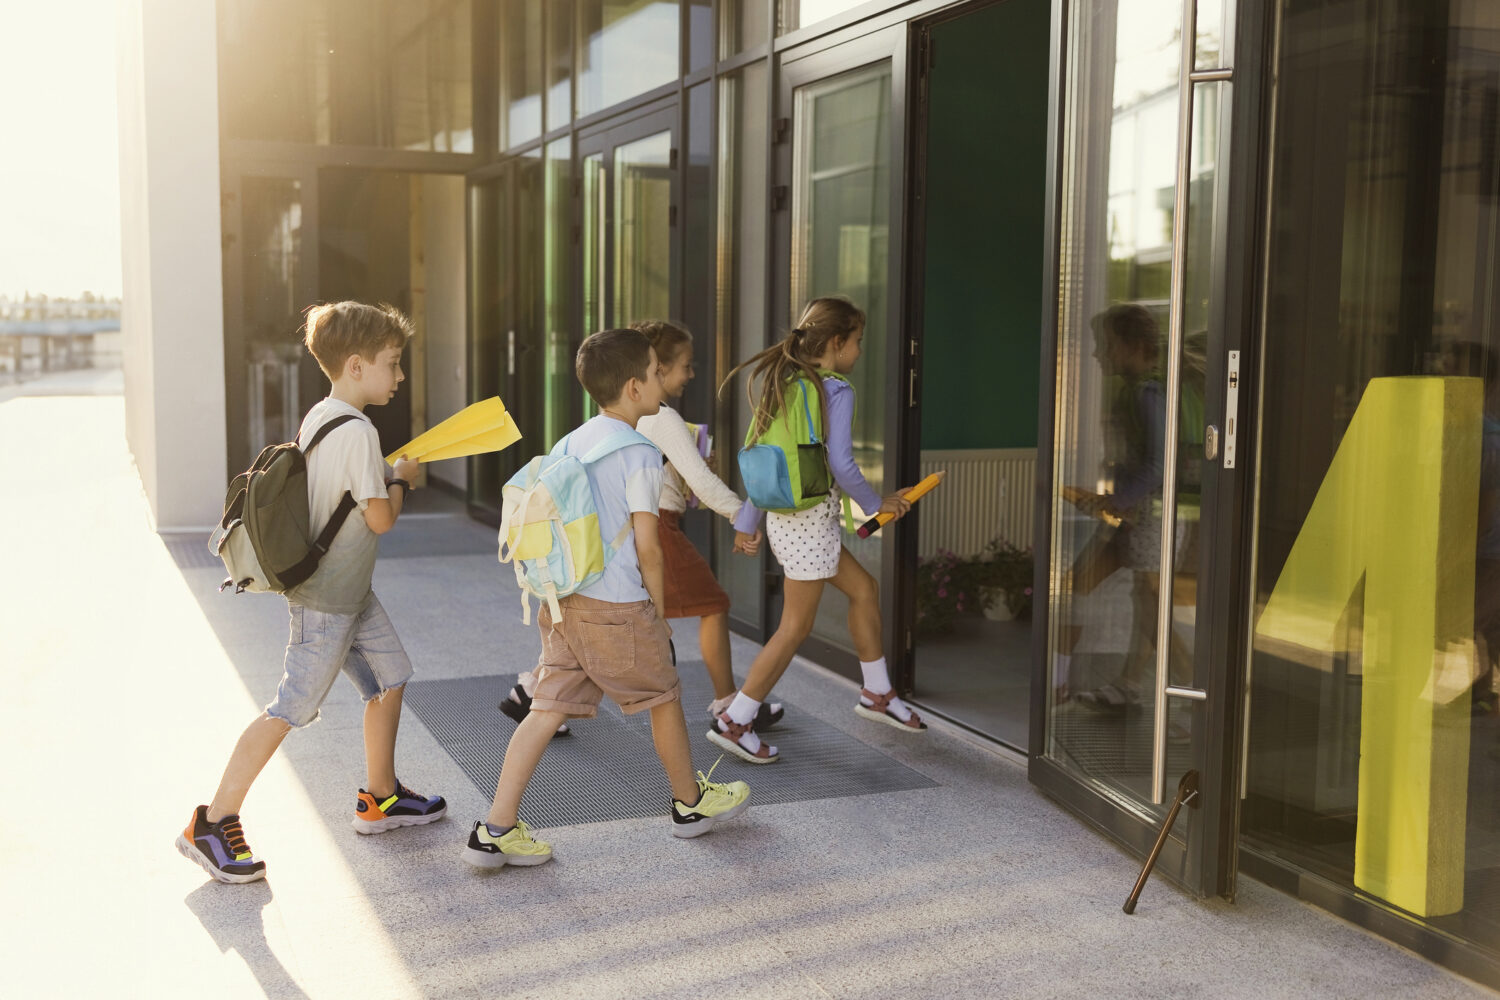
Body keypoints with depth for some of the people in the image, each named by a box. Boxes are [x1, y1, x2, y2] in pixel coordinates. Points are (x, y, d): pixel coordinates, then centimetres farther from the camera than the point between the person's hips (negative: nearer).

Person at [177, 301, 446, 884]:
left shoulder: (317, 419, 6)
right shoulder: (357, 432, -22)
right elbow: (380, 519, -20)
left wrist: (382, 476, 11)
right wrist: (401, 480, -3)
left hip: (350, 593, 10)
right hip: (328, 600, -10)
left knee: (390, 677, 17)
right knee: (290, 710, -4)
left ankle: (379, 798, 30)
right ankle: (211, 825, 4)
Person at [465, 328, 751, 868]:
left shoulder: (570, 444, 10)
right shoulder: (640, 454, -13)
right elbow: (647, 544, -14)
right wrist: (657, 605, -1)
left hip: (563, 603, 7)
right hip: (619, 607, -7)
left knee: (548, 709, 7)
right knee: (663, 698, 14)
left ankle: (496, 829, 3)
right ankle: (691, 801, 33)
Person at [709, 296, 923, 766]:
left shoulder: (782, 384, 10)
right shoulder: (836, 390, -13)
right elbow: (841, 465, -18)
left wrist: (747, 522, 17)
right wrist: (876, 503, -2)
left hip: (784, 516, 9)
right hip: (810, 519, -9)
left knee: (864, 588, 20)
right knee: (795, 628, 2)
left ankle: (877, 693, 30)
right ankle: (734, 722, 7)